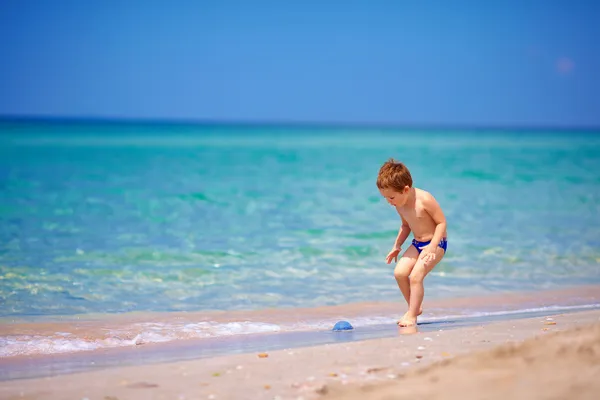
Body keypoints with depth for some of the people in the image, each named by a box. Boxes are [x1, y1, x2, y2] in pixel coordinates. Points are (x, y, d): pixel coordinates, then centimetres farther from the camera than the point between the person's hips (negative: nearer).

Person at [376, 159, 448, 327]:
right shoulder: (399, 204, -1)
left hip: (436, 243, -7)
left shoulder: (424, 199, -24)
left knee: (416, 276, -21)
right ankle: (414, 308, 11)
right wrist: (397, 246, 6)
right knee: (399, 272, -8)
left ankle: (412, 315, -9)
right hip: (417, 243, 7)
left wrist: (432, 247, -26)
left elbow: (442, 222, -18)